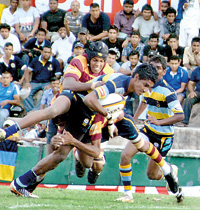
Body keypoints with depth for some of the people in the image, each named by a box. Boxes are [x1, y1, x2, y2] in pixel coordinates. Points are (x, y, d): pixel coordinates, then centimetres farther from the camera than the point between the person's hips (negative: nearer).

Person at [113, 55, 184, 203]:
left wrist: (159, 122, -36)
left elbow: (180, 115, -28)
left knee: (152, 175, 4)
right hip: (148, 129, 6)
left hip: (164, 135, -6)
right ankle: (128, 194, -5)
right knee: (125, 155, -15)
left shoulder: (167, 91, -22)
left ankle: (170, 172, 40)